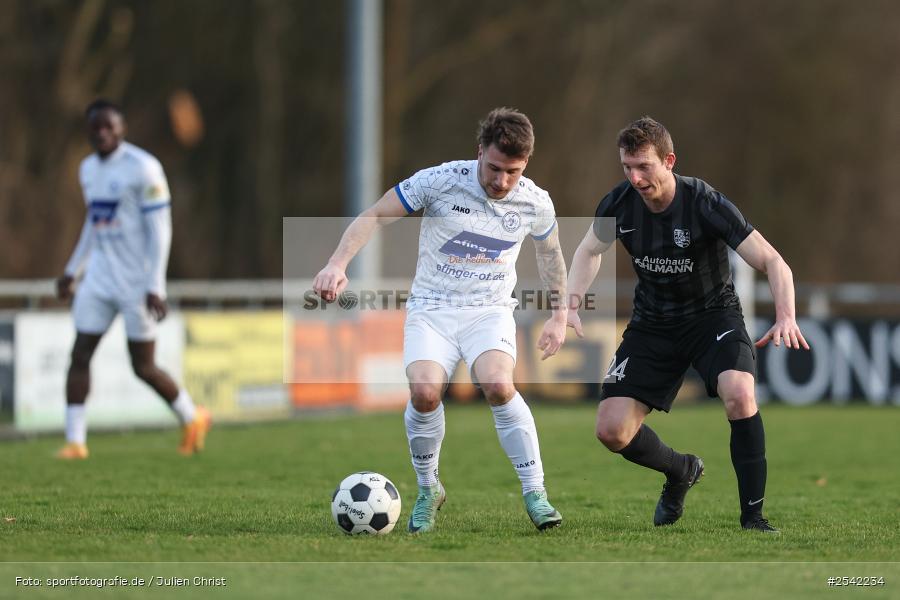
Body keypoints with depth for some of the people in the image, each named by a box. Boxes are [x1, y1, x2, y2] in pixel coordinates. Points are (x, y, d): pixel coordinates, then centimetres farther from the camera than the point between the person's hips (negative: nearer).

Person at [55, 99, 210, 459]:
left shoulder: (142, 169, -13)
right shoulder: (88, 169, 10)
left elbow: (160, 230, -14)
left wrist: (155, 287, -18)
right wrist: (72, 271, 21)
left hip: (137, 280, -7)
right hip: (100, 278, 7)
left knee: (143, 367, 0)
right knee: (80, 355, -4)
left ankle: (192, 418, 22)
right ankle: (75, 440, 0)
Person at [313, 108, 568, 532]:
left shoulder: (535, 203, -4)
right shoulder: (440, 181, -13)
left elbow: (549, 251, 19)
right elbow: (373, 217, -7)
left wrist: (559, 314, 23)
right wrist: (338, 264, -21)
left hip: (490, 310, 1)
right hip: (431, 308, -1)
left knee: (498, 386, -30)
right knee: (424, 391, -27)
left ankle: (535, 493, -16)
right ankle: (428, 490, 1)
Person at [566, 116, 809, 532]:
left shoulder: (705, 204, -24)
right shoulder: (620, 204, -11)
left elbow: (772, 262, -25)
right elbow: (589, 251, 12)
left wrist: (785, 317, -42)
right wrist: (572, 304, -5)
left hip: (713, 314, -4)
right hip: (652, 323, 4)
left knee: (739, 394, -34)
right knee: (611, 431, -8)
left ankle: (753, 517, -20)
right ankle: (681, 471, 25)